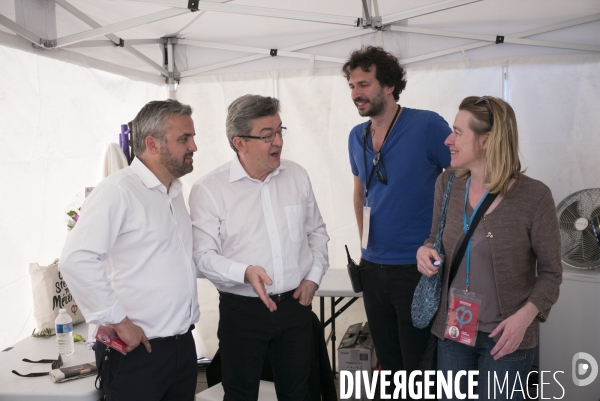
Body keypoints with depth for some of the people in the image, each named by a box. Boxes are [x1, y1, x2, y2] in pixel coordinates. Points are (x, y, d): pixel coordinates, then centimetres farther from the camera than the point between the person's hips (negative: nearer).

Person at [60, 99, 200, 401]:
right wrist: (119, 321, -21)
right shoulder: (118, 191, -16)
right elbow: (76, 260, -26)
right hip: (138, 351, -8)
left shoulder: (174, 192, 12)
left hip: (184, 344, 8)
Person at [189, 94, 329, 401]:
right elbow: (203, 255, -14)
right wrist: (245, 272, -29)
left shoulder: (297, 175, 3)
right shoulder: (209, 189, -12)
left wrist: (313, 276, 3)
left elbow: (317, 231, 14)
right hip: (242, 310, -3)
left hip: (295, 305, 4)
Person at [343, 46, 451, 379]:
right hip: (373, 267, 6)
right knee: (387, 363, 18)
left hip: (417, 267, -5)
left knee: (418, 367, 4)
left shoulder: (427, 125, -12)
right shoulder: (357, 137, 6)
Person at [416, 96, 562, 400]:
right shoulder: (447, 184, -3)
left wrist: (526, 315, -22)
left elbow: (550, 272, -7)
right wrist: (425, 250, -9)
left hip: (505, 336, -4)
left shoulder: (533, 196, -15)